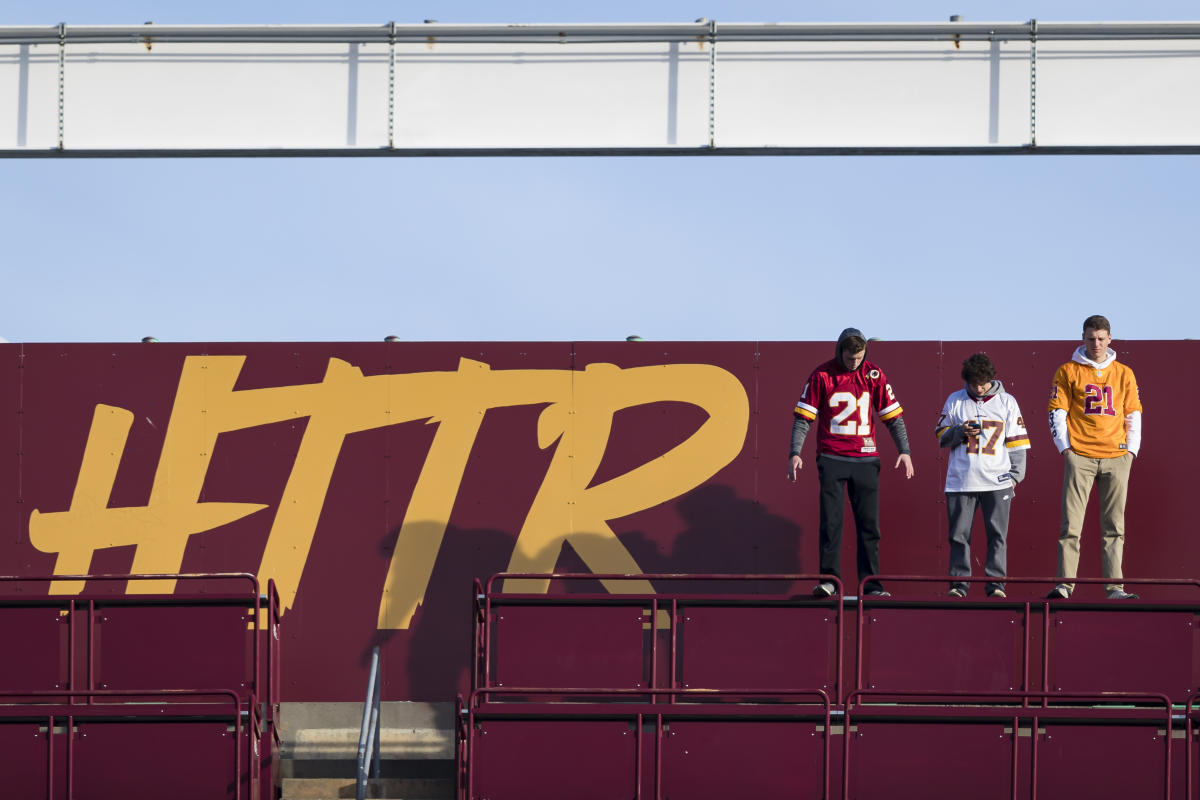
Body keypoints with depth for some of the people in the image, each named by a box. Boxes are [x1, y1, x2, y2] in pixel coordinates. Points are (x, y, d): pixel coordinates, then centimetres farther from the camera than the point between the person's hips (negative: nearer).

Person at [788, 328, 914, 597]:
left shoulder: (873, 375, 4)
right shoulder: (822, 375, -1)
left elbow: (893, 416, 8)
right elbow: (803, 418, 0)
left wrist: (904, 451, 0)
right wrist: (795, 453, -9)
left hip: (865, 459, 2)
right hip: (832, 459, -2)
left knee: (869, 524, 2)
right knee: (830, 522, -5)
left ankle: (871, 584, 6)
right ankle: (828, 579, -1)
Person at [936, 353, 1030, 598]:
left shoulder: (1007, 402, 8)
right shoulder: (955, 401, 10)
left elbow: (1017, 441, 8)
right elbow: (942, 437, 13)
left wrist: (1015, 475, 0)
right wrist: (959, 432, -7)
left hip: (997, 480, -1)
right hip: (961, 481, 1)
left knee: (997, 534, -3)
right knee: (959, 533, 0)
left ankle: (996, 584, 1)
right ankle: (958, 584, 6)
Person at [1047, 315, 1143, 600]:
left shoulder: (1124, 374, 13)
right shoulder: (1069, 371, 6)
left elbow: (1133, 414, 15)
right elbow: (1057, 412, 4)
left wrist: (1131, 449, 4)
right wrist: (1064, 447, -5)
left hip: (1116, 458, 2)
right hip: (1080, 456, -2)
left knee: (1114, 525, 2)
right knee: (1071, 523, -7)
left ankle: (1114, 585, 2)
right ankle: (1065, 584, -7)